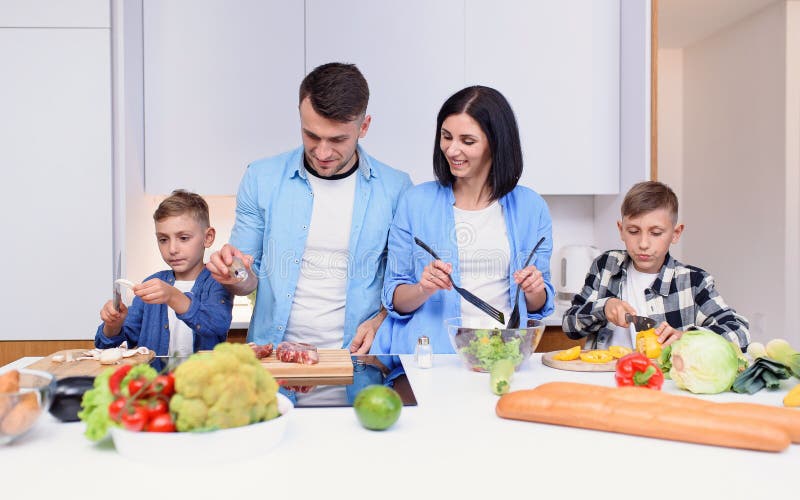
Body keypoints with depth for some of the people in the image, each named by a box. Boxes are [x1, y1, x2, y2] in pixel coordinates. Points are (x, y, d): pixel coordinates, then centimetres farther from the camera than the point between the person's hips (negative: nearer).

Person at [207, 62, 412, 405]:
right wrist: (233, 276, -10)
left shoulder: (394, 188, 1)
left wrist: (380, 322, -6)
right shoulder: (261, 178, 3)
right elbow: (248, 281, 11)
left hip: (355, 366, -1)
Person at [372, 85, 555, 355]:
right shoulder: (416, 202, 4)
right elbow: (394, 299, 6)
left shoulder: (530, 207, 8)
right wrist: (424, 289, -13)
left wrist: (534, 291, -6)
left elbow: (537, 307, 15)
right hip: (430, 354, -1)